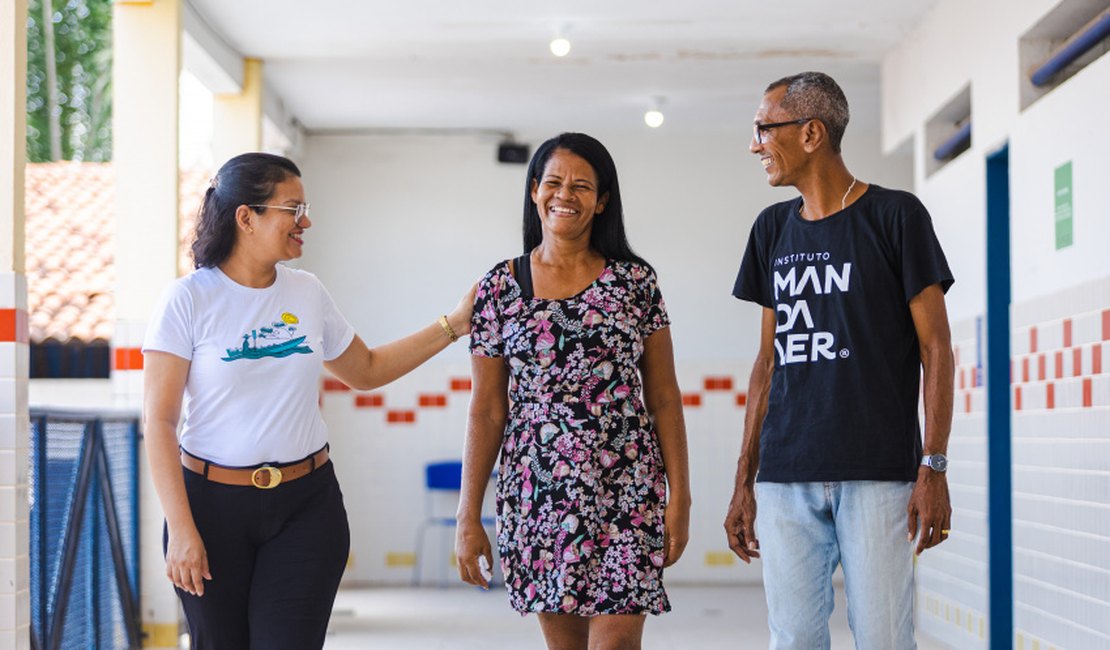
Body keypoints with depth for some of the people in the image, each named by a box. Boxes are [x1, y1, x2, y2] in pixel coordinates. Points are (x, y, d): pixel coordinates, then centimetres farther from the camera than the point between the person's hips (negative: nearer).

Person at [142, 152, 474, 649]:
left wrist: (453, 326, 15)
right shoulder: (189, 300, -8)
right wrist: (181, 529, -15)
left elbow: (365, 371, 21)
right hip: (213, 503, -3)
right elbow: (159, 421, -10)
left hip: (306, 502, 3)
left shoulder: (307, 293, 6)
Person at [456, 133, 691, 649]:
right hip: (537, 494, 1)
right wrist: (468, 517, 2)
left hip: (627, 494, -1)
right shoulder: (501, 287, 4)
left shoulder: (635, 281, 3)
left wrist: (679, 497, -1)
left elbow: (663, 397, 5)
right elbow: (486, 410, 4)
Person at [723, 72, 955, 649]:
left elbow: (934, 346, -2)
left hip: (877, 473, -4)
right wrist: (744, 480, 13)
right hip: (785, 479, 4)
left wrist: (933, 469, -10)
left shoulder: (895, 215, 0)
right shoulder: (773, 228, 14)